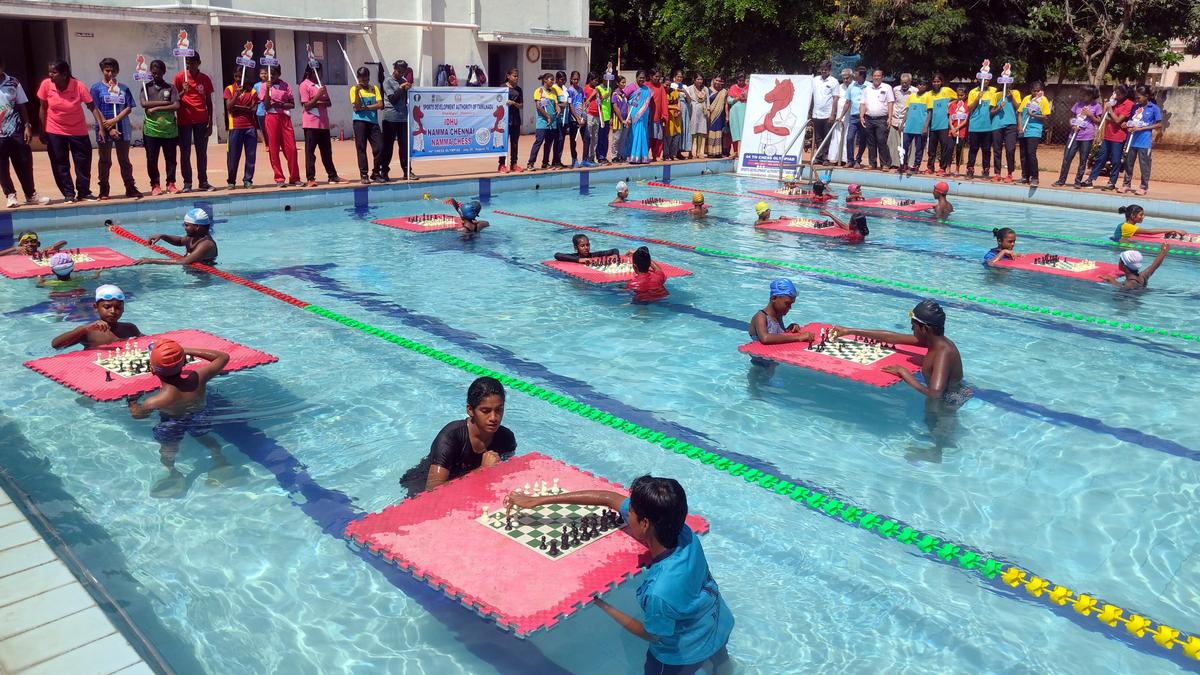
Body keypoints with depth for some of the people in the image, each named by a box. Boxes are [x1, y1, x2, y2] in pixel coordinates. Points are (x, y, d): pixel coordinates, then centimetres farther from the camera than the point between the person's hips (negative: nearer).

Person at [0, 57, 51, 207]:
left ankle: (31, 194, 17)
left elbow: (22, 106, 6)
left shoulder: (13, 83, 1)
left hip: (16, 130, 1)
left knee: (24, 164, 6)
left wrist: (27, 126, 1)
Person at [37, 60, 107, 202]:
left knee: (83, 162, 3)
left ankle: (84, 192, 16)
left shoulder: (78, 86, -18)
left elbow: (92, 107, -13)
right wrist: (43, 131, -1)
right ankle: (69, 194, 12)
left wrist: (101, 126, -23)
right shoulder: (46, 85, -12)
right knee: (60, 165, 3)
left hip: (78, 131, -1)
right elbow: (43, 108, -2)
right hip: (55, 131, 1)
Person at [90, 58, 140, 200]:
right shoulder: (97, 88, 1)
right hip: (105, 130, -2)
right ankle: (103, 191, 9)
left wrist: (114, 120, -13)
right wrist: (108, 129, -13)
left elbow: (129, 108, 1)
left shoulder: (123, 88, 9)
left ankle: (130, 188, 14)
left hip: (122, 129, 2)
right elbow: (96, 110, -5)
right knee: (105, 161, 4)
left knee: (124, 161, 9)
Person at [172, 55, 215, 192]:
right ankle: (187, 183, 3)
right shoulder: (180, 77, 1)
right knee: (185, 152, 0)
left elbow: (209, 102, 9)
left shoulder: (205, 79, 6)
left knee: (202, 152, 4)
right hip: (184, 120, -1)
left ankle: (203, 182, 9)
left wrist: (210, 123, 4)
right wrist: (183, 92, -17)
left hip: (201, 120, 1)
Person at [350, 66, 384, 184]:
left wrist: (365, 107, -11)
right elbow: (357, 107, -9)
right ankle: (363, 175, 2)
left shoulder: (374, 88, 9)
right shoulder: (354, 89, 1)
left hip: (373, 122, 3)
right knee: (361, 149, -2)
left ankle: (376, 173, 11)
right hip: (360, 121, -3)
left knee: (378, 148, -1)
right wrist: (357, 91, -18)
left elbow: (380, 105, -2)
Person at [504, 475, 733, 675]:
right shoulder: (681, 530, -26)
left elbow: (652, 635, -21)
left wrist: (603, 605, -11)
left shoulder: (660, 591, -44)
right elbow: (609, 498, -18)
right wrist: (538, 500, -13)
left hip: (685, 652, -5)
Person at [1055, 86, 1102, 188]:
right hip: (1074, 135, 3)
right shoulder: (1078, 104, 10)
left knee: (1083, 160, 4)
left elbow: (1098, 122, 3)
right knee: (1066, 158, -1)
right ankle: (1061, 180, 4)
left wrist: (1090, 115, -12)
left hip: (1087, 137, -3)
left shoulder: (1096, 106, 1)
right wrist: (1072, 125, -6)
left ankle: (1078, 182, 12)